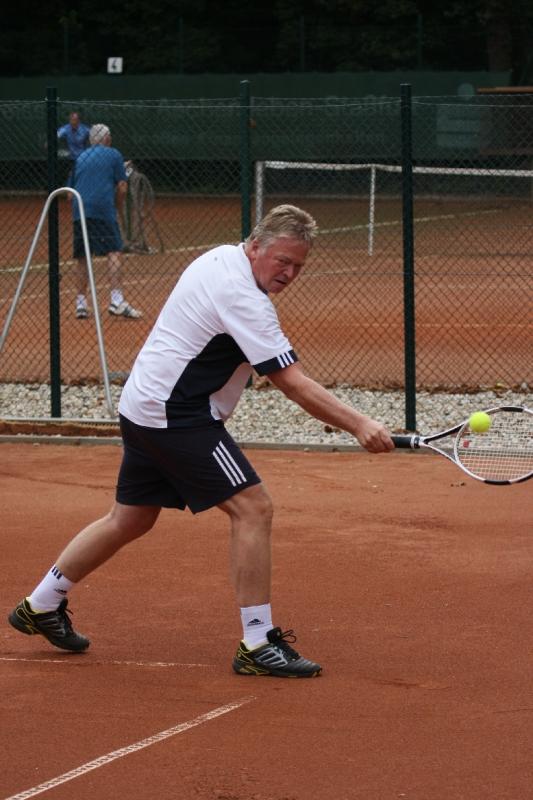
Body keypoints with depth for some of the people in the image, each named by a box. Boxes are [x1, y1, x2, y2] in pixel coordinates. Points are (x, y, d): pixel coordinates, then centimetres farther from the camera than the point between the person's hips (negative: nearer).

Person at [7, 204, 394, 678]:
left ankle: (41, 606, 34)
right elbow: (294, 384, -26)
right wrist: (358, 425, -29)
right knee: (253, 508, -13)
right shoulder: (244, 299, -23)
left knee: (131, 519, 22)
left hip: (143, 407, 11)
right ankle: (258, 644, -13)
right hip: (178, 419, -11)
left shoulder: (220, 258, 8)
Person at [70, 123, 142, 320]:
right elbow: (122, 187, 4)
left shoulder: (80, 158, 21)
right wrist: (119, 208, 18)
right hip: (103, 210, -5)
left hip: (79, 210, 5)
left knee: (82, 258, 9)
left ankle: (81, 304, 6)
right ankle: (116, 300, -22)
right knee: (114, 252, -8)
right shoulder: (114, 155, 8)